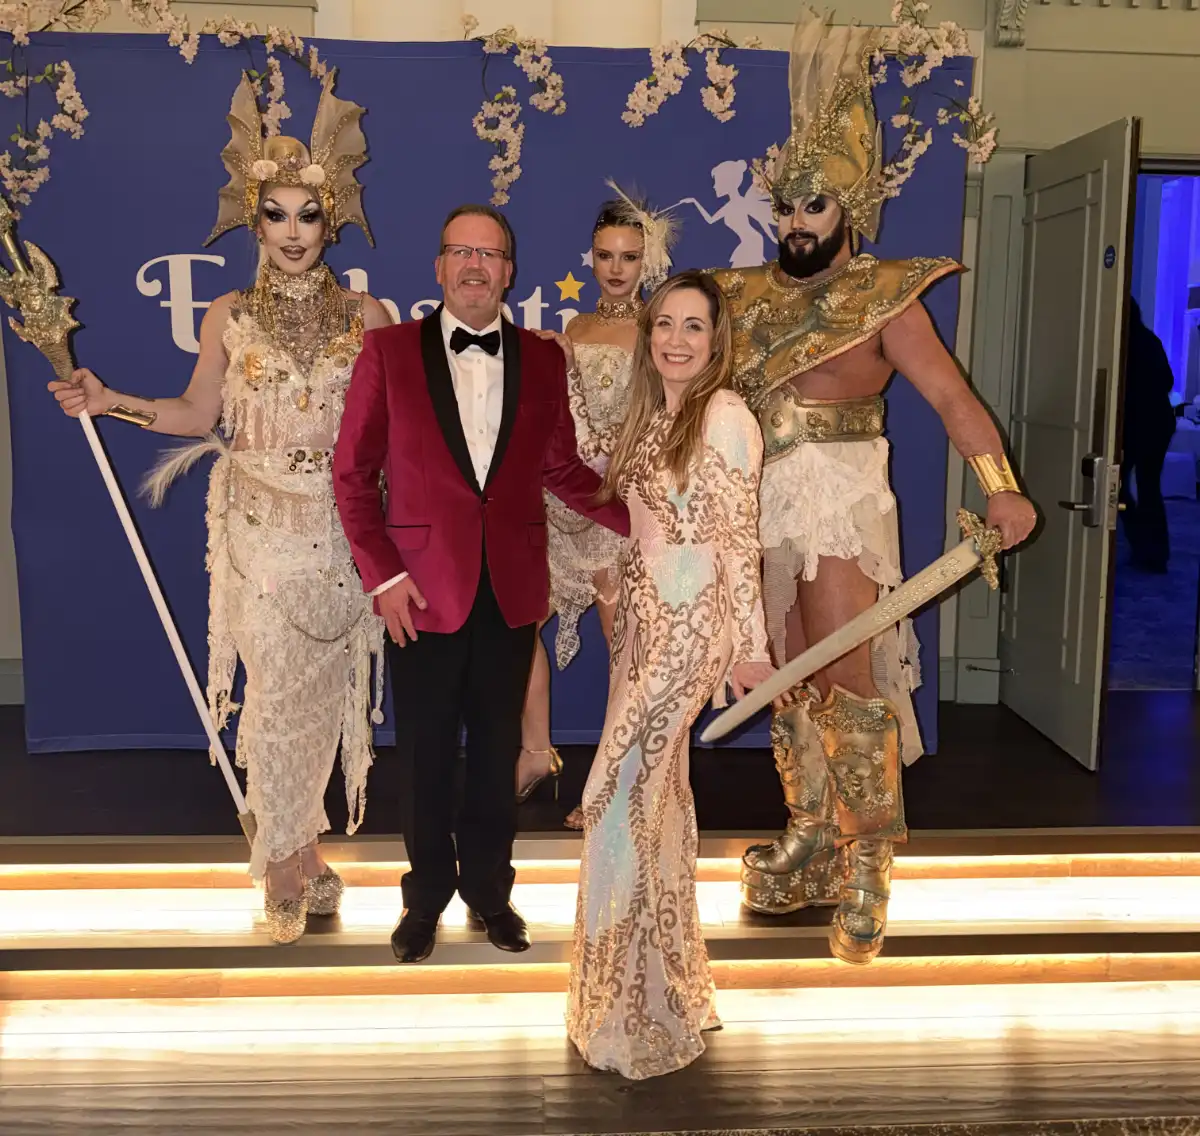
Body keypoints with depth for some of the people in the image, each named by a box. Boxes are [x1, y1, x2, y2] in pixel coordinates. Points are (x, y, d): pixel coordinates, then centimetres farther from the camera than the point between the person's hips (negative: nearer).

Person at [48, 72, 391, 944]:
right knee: (276, 690, 1)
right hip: (260, 530, 0)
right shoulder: (230, 317, 4)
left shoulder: (367, 317, 3)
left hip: (341, 531, 1)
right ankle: (294, 860, 18)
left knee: (326, 685, 6)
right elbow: (198, 415, 7)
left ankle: (293, 850, 25)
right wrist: (112, 402, -4)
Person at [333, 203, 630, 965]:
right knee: (428, 754, 9)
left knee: (498, 751, 13)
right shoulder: (389, 351, -1)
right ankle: (427, 896, 29)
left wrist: (643, 520, -3)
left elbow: (564, 470, 9)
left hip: (512, 589, 2)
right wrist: (382, 575, -8)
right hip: (424, 589, -2)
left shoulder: (543, 360, 6)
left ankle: (488, 889, 31)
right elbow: (354, 473, 0)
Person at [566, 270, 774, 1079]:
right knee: (659, 789, 14)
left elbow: (740, 538, -13)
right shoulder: (651, 413, 12)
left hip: (690, 620, -8)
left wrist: (749, 644, -12)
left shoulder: (725, 415, -12)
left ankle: (637, 1005, 10)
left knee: (626, 791, -5)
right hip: (644, 616, 8)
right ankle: (665, 974, 29)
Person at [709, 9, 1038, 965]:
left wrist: (1000, 485, -25)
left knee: (847, 684, -6)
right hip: (759, 508, 5)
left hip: (839, 502, -5)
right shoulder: (747, 296, 10)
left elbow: (951, 394, -12)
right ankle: (809, 843, 24)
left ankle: (865, 867, 6)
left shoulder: (884, 298, -4)